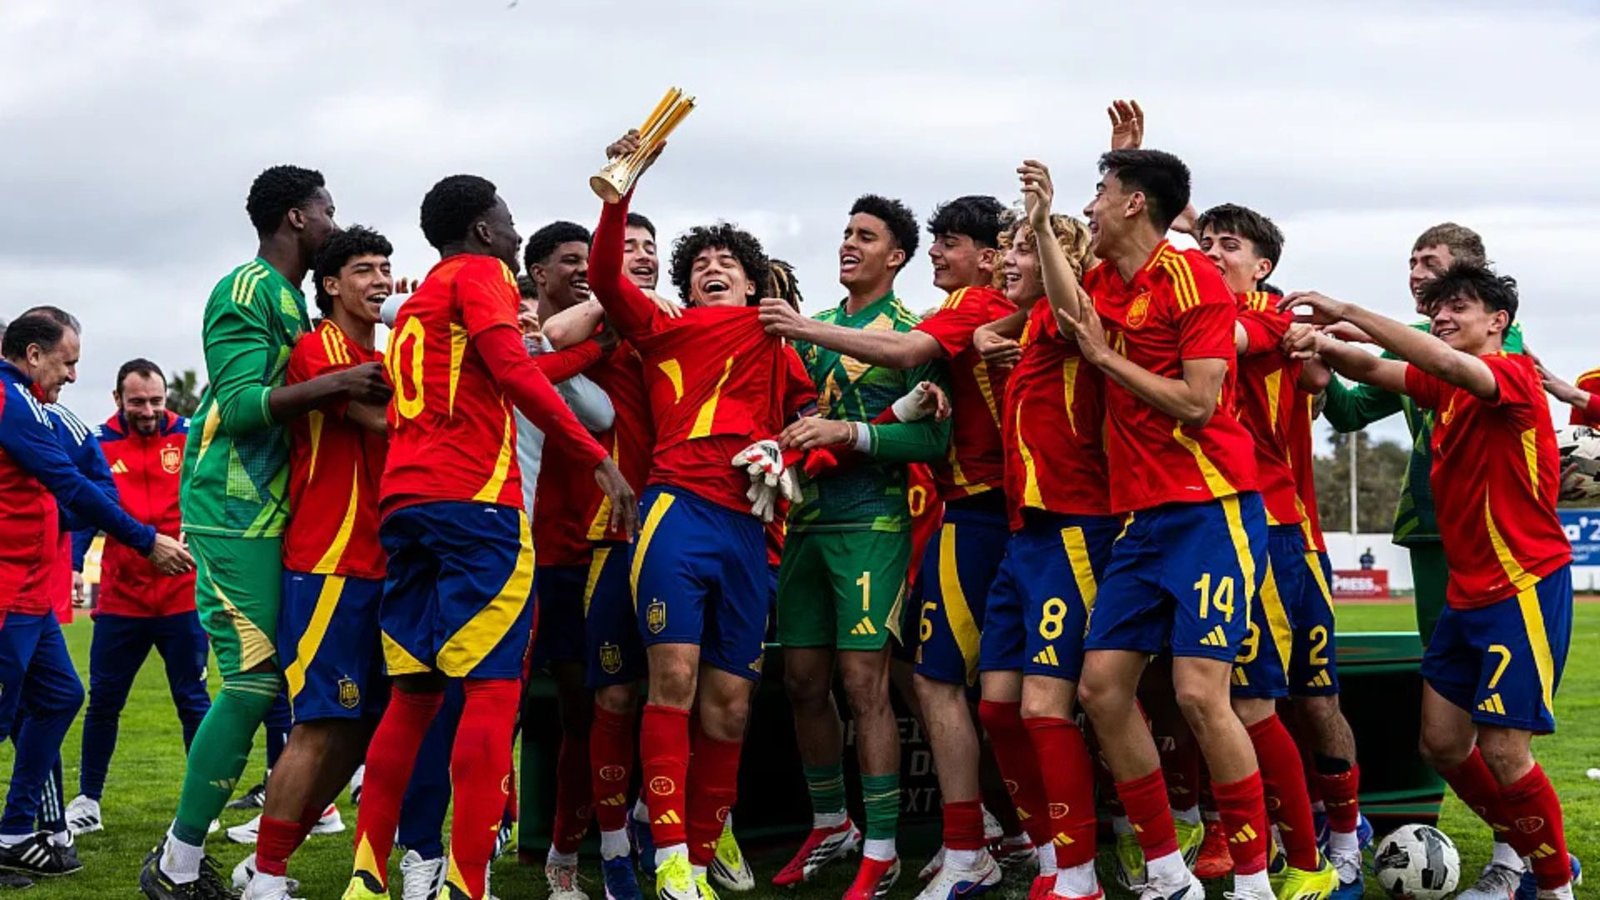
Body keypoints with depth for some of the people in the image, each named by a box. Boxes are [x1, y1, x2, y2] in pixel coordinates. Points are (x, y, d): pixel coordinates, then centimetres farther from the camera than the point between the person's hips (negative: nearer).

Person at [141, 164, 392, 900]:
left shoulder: (289, 299, 17)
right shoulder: (248, 291, -10)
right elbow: (239, 404, -20)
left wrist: (358, 388, 9)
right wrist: (335, 385, -26)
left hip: (267, 513, 9)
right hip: (233, 513, -9)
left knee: (257, 681, 9)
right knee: (253, 681, -11)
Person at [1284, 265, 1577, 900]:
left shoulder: (1514, 373, -12)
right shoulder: (1443, 387, 12)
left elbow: (1448, 363, -30)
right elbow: (1374, 370, 3)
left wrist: (1348, 313, -32)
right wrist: (1330, 345, -21)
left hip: (1526, 586, -8)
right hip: (1467, 590, 8)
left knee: (1501, 750, -10)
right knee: (1442, 743, 8)